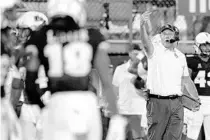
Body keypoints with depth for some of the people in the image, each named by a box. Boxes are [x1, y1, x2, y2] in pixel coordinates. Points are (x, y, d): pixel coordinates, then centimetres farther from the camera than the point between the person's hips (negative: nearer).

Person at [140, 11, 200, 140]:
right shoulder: (155, 51, -1)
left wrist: (196, 99, 15)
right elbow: (146, 42, -24)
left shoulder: (180, 57, 14)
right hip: (157, 102, -4)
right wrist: (143, 26, -44)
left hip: (176, 103, 4)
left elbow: (187, 80, 22)